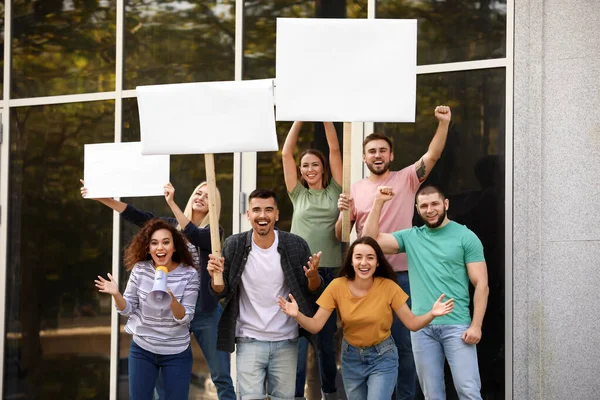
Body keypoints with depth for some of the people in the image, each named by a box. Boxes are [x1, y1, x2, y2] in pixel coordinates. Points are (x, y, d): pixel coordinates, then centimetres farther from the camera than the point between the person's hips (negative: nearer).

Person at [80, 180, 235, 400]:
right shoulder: (171, 225, 8)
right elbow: (137, 216, -2)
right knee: (163, 375, 7)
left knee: (221, 377, 0)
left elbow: (194, 236, -23)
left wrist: (172, 203, -31)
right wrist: (101, 197, -12)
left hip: (205, 313, -3)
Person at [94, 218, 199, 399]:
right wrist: (116, 294, -20)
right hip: (142, 349, 2)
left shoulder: (189, 275, -12)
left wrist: (171, 299, -33)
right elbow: (128, 310, 0)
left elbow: (185, 318, -14)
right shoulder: (140, 269, -6)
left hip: (176, 353, -2)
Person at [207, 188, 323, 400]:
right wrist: (216, 276, -22)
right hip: (249, 340, -1)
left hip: (286, 341, 1)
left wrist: (313, 276, -22)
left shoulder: (296, 245, -7)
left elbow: (313, 291, 1)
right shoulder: (234, 246, -7)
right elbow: (221, 292, 0)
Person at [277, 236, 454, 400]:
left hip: (383, 358, -3)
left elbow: (412, 323, -11)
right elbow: (315, 325, -14)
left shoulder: (388, 287, -17)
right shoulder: (338, 286, -14)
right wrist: (297, 315, -33)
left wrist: (432, 314, -31)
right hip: (351, 358, 3)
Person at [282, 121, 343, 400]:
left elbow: (335, 150, 3)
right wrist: (299, 119, 3)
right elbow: (286, 153, 6)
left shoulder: (334, 191, 8)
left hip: (330, 272, 0)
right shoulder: (298, 194, 10)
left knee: (327, 336, 8)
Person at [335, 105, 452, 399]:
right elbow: (341, 235, 6)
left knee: (404, 342, 4)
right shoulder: (355, 189, 6)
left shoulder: (406, 179, 2)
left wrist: (443, 123, -25)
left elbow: (433, 155, -12)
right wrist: (344, 212, -14)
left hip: (401, 275, -2)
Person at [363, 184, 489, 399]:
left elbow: (481, 284, -2)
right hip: (421, 327, 3)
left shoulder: (465, 237, 1)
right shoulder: (411, 237, 12)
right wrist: (378, 202, 0)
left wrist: (476, 325, -10)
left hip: (456, 326, -3)